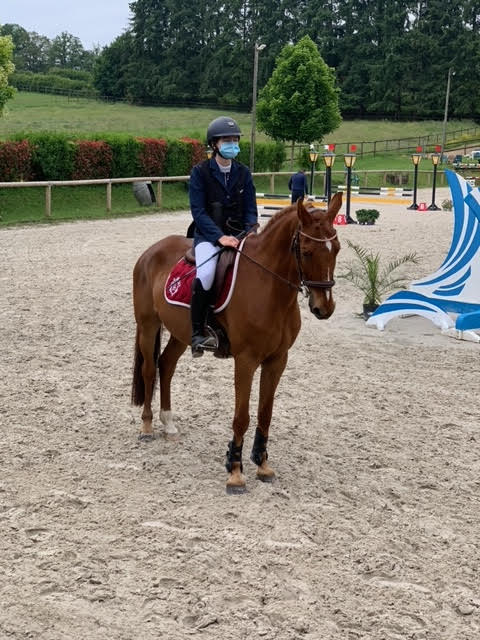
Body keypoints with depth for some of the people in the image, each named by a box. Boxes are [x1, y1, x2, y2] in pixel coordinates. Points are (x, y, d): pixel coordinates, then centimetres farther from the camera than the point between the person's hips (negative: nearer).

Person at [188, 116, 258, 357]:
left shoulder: (243, 172, 10)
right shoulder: (200, 172, -2)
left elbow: (250, 209, 10)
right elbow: (198, 211, -9)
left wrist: (250, 232, -12)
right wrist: (220, 236, -22)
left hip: (238, 235, 5)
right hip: (209, 235, -5)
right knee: (205, 274, -34)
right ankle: (197, 333, -23)